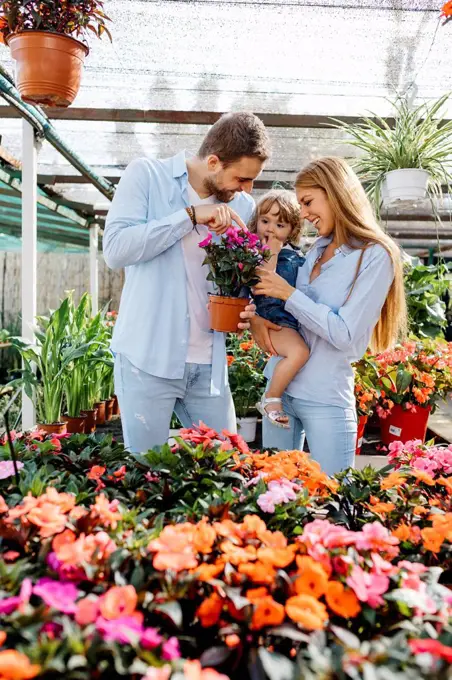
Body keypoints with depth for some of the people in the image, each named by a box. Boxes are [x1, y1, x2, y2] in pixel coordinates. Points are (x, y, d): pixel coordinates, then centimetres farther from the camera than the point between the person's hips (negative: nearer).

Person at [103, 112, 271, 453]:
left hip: (209, 363, 5)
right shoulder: (146, 175, -4)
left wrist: (243, 310, -4)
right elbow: (115, 248, -16)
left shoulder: (243, 207, 9)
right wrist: (191, 215, -19)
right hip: (148, 359, -4)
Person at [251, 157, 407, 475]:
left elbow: (345, 335, -17)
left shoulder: (375, 256, -10)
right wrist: (257, 316, -4)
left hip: (326, 400, -6)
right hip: (279, 388, 7)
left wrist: (288, 293, -14)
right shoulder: (316, 249, 10)